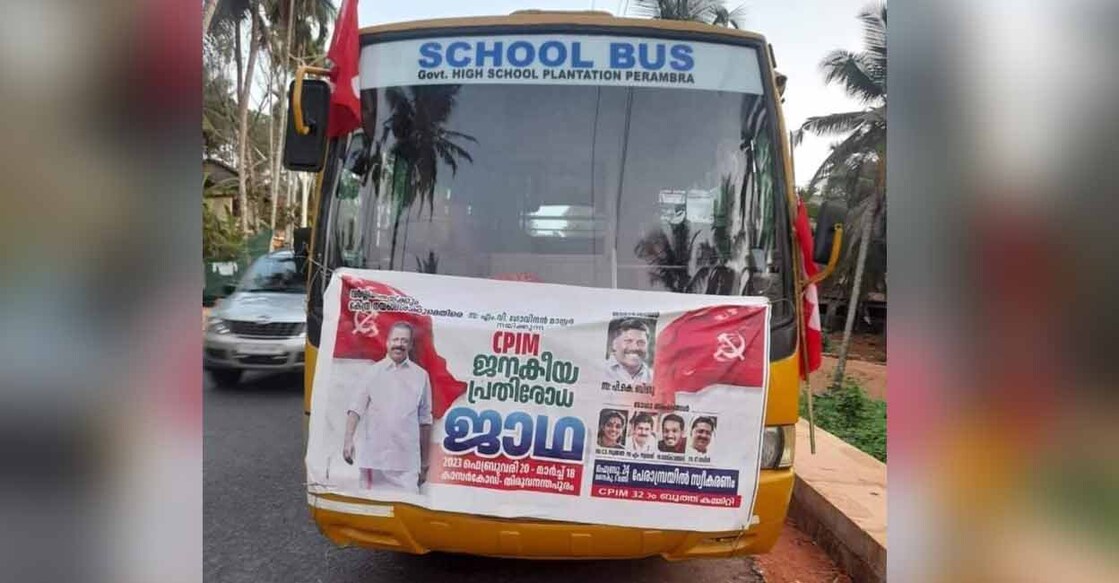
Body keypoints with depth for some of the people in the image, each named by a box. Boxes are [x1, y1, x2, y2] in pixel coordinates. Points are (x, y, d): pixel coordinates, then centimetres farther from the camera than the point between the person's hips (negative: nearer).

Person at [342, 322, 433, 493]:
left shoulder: (421, 375, 6)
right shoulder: (373, 373, 4)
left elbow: (425, 421, 10)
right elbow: (356, 408, 0)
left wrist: (424, 464, 11)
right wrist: (349, 439, -15)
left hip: (407, 461, 0)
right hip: (373, 458, 0)